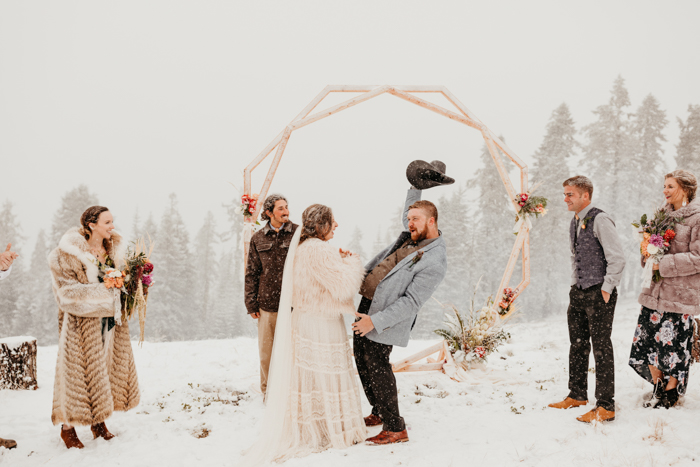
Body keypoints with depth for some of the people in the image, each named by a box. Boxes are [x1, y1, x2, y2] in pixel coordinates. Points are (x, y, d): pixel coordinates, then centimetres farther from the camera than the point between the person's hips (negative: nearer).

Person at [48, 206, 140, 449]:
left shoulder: (114, 249, 8)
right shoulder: (69, 254, -11)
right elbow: (68, 290, -15)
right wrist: (102, 289, -22)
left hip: (110, 319, 6)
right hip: (82, 321, -6)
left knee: (106, 368, 10)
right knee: (78, 370, -3)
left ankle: (98, 421, 24)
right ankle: (68, 426, 11)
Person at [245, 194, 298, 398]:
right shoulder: (258, 239, 6)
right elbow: (252, 272, 10)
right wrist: (251, 303, 5)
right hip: (267, 303, 2)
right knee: (266, 350, 9)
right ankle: (268, 391, 27)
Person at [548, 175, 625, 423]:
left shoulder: (600, 220, -14)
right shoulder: (575, 222, 12)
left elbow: (617, 258, -17)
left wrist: (606, 289, -16)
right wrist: (576, 285, 17)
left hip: (598, 294, -9)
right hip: (578, 292, 9)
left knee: (601, 347, -5)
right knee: (577, 345, 16)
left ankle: (605, 407, 1)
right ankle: (577, 395, 29)